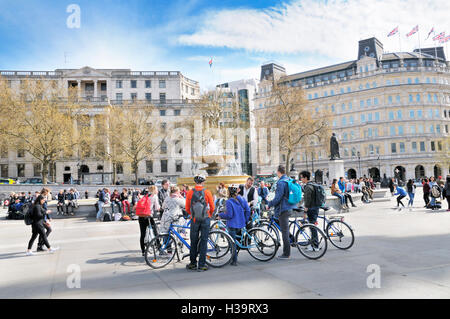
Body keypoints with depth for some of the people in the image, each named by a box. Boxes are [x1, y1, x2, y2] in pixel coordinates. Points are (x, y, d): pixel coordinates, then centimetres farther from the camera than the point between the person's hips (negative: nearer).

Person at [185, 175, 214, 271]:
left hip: (194, 219, 1)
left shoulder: (190, 192, -3)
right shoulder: (207, 192, -5)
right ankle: (202, 265, 6)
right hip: (205, 219, -1)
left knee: (193, 242, 12)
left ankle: (193, 263, 20)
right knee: (203, 241, 4)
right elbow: (212, 207, 1)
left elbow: (187, 208, 3)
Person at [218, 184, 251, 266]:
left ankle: (234, 261, 6)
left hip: (232, 225, -6)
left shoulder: (229, 201, -16)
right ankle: (235, 259, 28)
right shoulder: (242, 199, 3)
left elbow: (229, 215, -18)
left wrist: (220, 215, -3)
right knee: (236, 240, 21)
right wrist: (245, 220, 16)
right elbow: (248, 210, 4)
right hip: (241, 224, 6)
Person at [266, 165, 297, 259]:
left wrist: (269, 205, -7)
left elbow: (278, 198, -21)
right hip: (288, 208, 9)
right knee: (285, 230, 19)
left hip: (283, 209, -9)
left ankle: (286, 254, 2)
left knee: (284, 231, -4)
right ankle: (286, 253, 27)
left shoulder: (281, 183, -18)